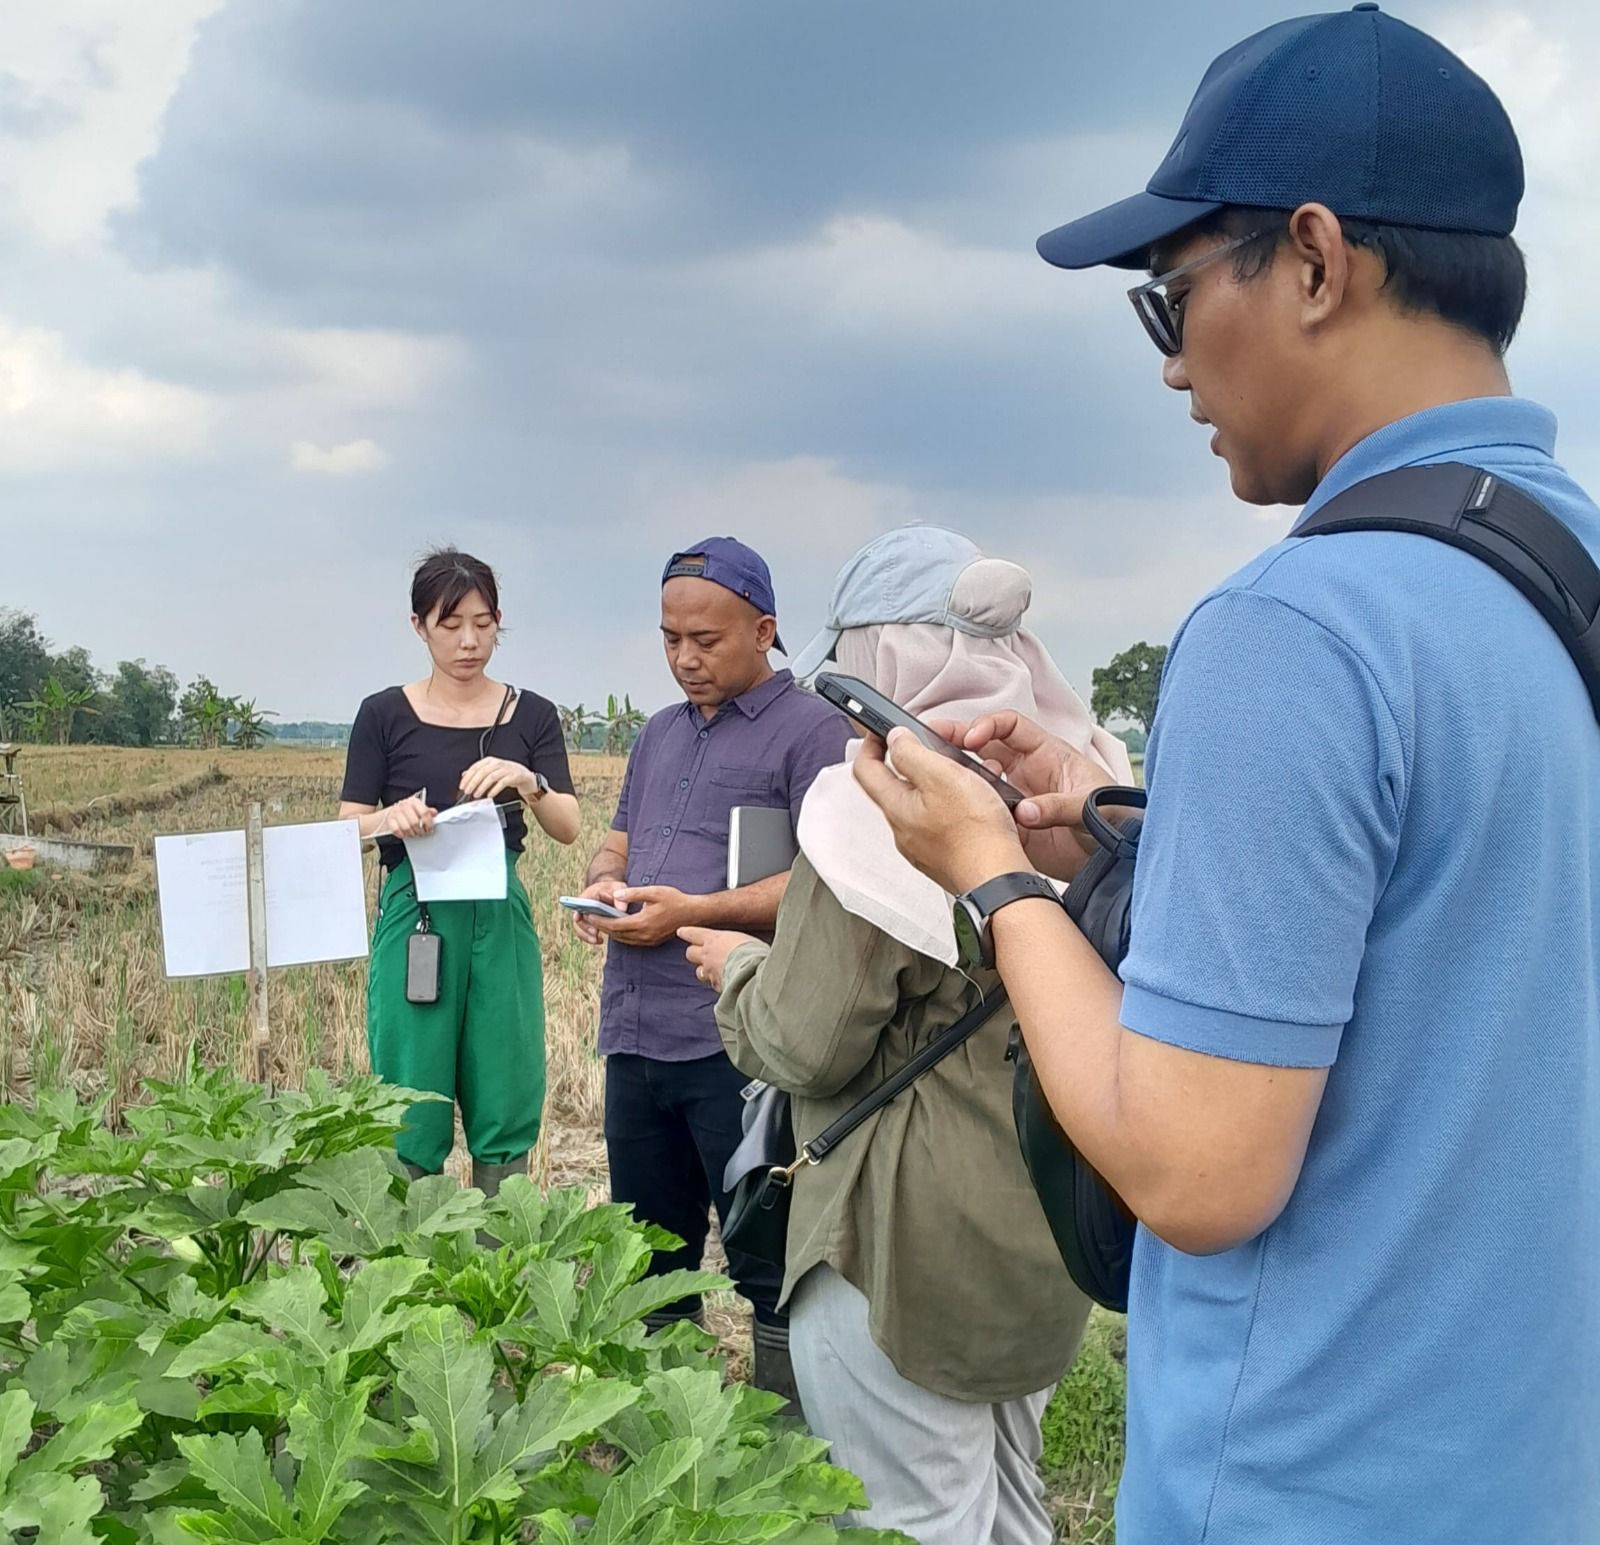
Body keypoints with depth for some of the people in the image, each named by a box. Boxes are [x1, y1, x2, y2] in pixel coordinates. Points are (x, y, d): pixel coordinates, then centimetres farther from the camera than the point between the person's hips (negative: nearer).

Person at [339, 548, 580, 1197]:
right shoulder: (385, 715, 4)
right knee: (412, 1117, -2)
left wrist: (527, 782, -21)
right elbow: (349, 830, 1)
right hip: (414, 918, -2)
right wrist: (393, 819, -21)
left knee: (505, 1112, 4)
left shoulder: (531, 716, 8)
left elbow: (568, 828, -1)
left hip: (501, 921, 2)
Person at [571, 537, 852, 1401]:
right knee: (650, 1259, 17)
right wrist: (604, 881, 2)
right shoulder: (660, 734, 19)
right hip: (635, 1036, 8)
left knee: (768, 1267, -1)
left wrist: (691, 912, -19)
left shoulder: (810, 731, -5)